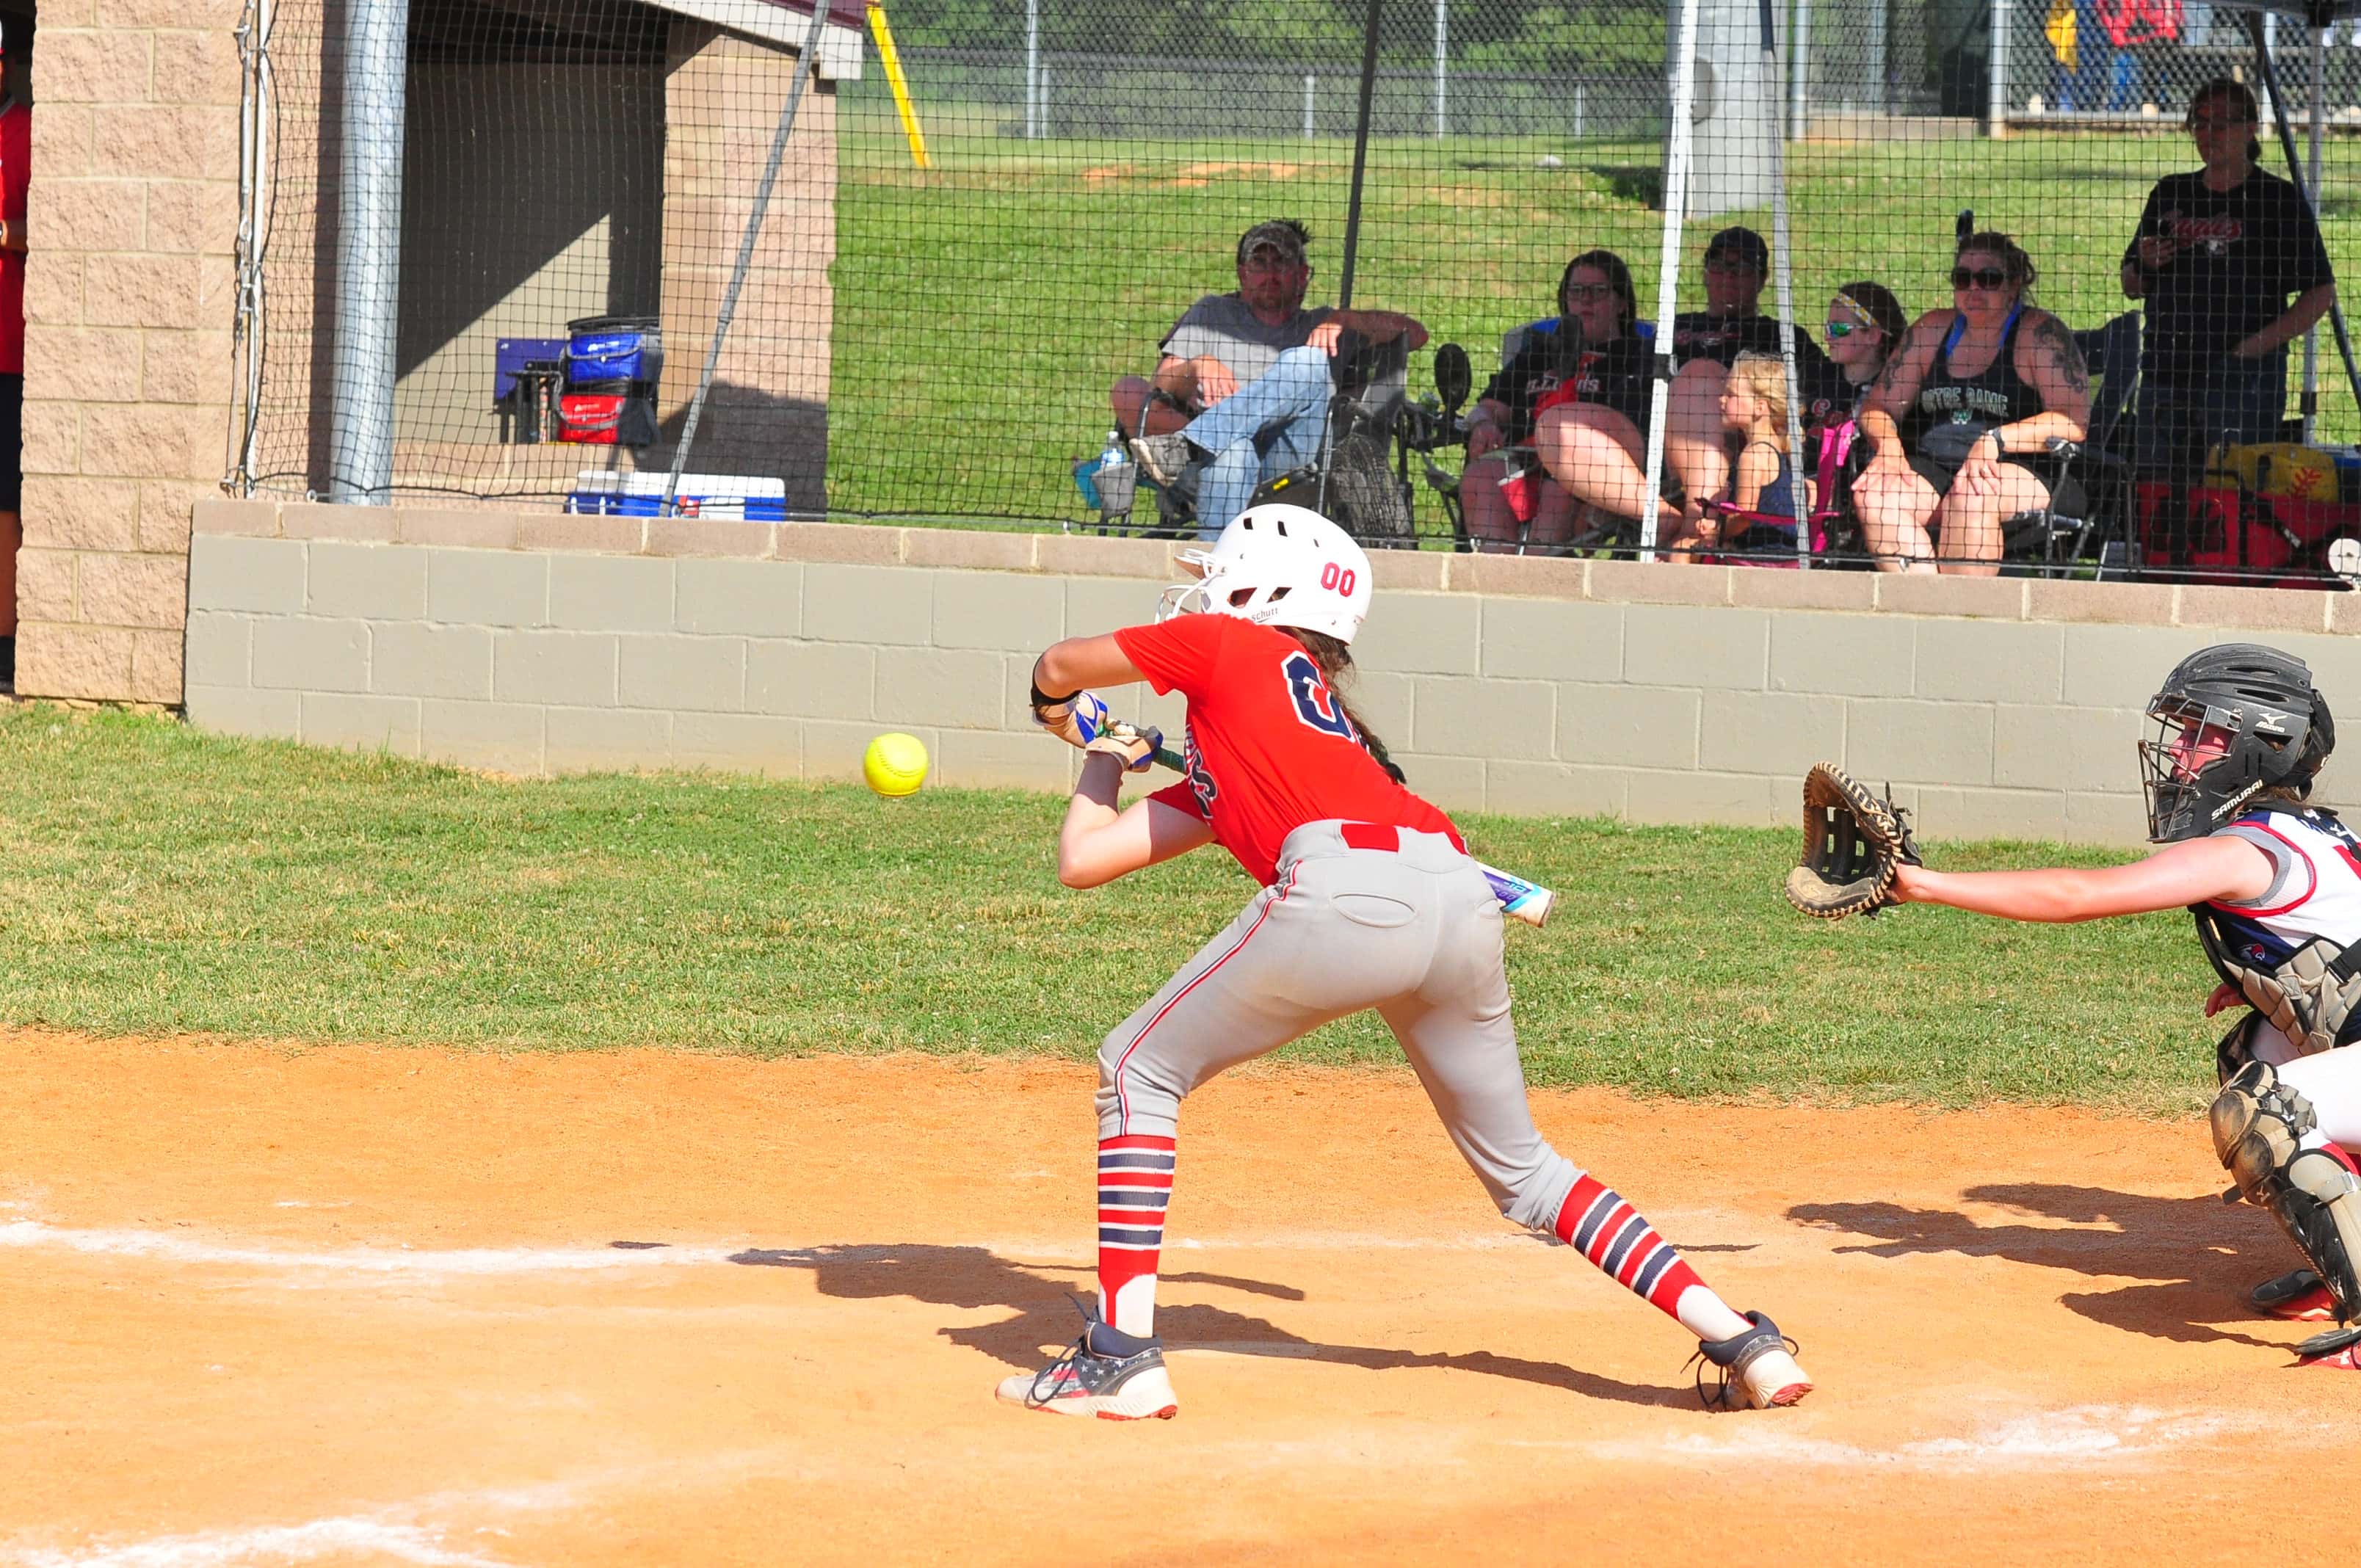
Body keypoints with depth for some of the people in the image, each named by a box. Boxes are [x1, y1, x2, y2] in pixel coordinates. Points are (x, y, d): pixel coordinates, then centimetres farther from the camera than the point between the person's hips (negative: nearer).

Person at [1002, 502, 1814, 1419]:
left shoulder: (1231, 644, 21)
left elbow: (1059, 670, 33)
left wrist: (1058, 707, 54)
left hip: (1344, 894, -8)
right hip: (1462, 898, 8)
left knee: (1139, 1073, 11)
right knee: (1520, 1169, 21)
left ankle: (1121, 1356, 4)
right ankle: (1741, 1341, 10)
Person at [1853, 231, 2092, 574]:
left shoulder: (2041, 333, 0)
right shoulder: (1932, 330, 16)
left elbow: (2073, 423, -11)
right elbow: (1878, 408, 17)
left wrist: (1995, 440, -22)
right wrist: (1888, 447, -6)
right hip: (1933, 467, 5)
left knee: (1971, 495, -38)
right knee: (1874, 494, -25)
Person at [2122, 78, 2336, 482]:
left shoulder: (2280, 200, 1)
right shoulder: (2170, 195, 17)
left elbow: (2321, 292, -3)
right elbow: (2132, 289, 23)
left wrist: (2260, 344, -13)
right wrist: (2146, 265, 0)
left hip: (2244, 377, -5)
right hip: (2165, 372, 5)